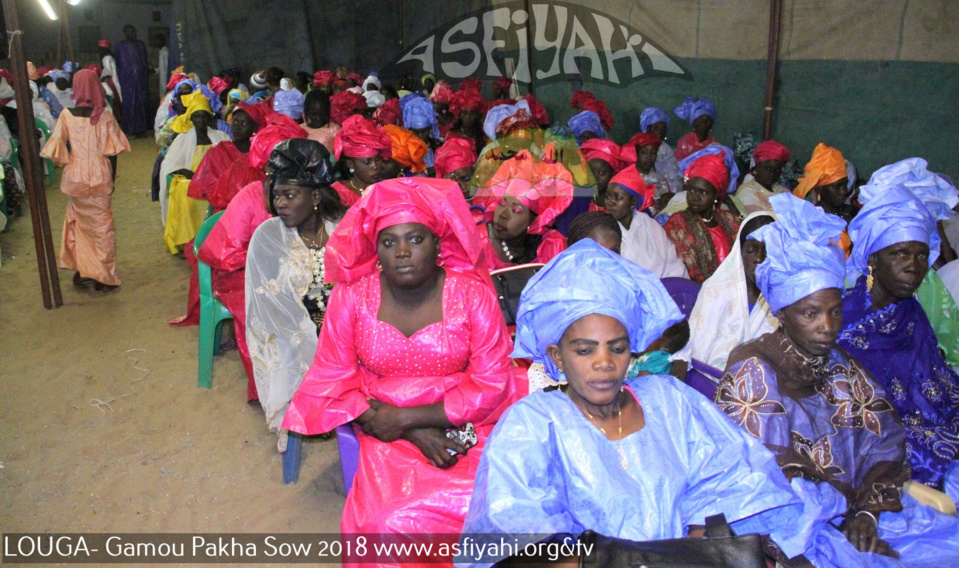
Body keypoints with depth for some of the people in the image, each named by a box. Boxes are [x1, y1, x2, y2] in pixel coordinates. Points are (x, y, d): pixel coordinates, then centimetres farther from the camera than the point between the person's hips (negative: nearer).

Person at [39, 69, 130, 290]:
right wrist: (112, 178, 4)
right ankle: (104, 276, 12)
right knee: (102, 225, 8)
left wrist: (67, 165, 13)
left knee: (79, 223, 18)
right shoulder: (105, 117, -9)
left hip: (75, 178, 1)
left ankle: (82, 270, 22)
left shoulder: (66, 116, -7)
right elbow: (112, 152, -7)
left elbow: (57, 150, -5)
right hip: (100, 178, -1)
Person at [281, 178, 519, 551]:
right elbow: (333, 381, -2)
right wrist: (416, 434, -12)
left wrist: (407, 418, -12)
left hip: (463, 427, 0)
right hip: (386, 430, 0)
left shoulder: (472, 294, -8)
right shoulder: (350, 296, -4)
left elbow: (491, 385, -6)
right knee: (389, 519, -26)